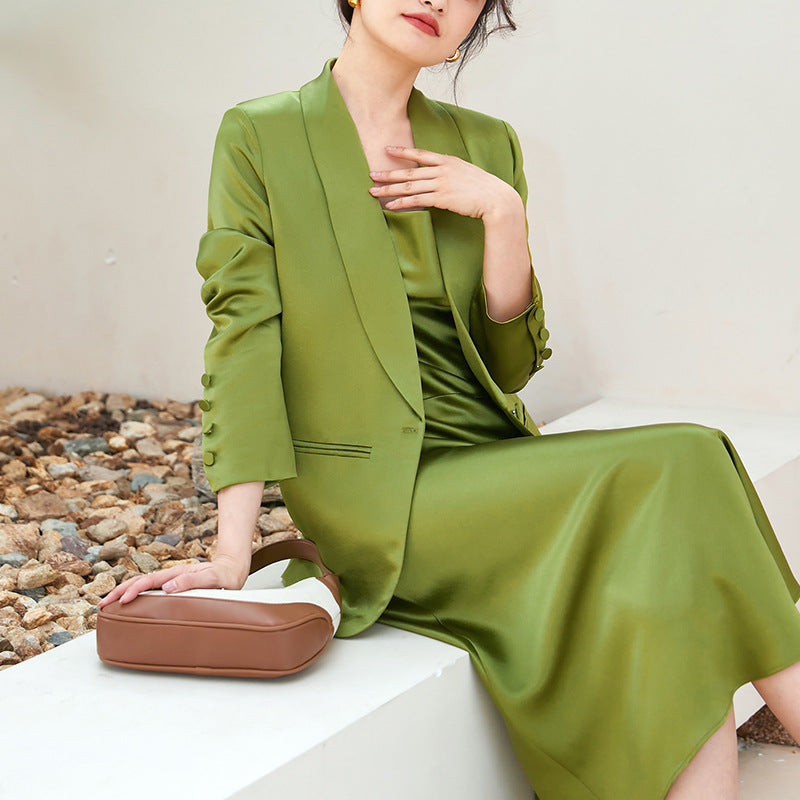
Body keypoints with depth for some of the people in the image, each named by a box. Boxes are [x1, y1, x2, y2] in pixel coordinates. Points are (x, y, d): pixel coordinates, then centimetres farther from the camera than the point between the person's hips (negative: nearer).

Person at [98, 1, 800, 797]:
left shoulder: (484, 145, 12)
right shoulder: (259, 137, -1)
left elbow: (510, 364, 8)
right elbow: (243, 340, -8)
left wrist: (503, 212, -7)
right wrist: (231, 558, -16)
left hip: (491, 463, 5)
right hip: (373, 493, -5)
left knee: (675, 606, -24)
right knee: (668, 481, -24)